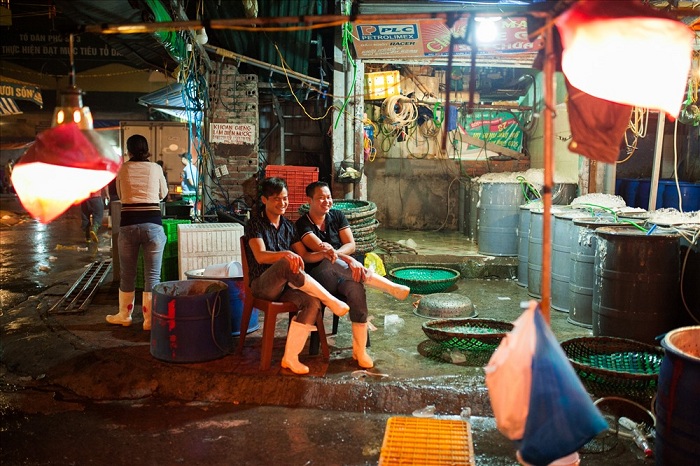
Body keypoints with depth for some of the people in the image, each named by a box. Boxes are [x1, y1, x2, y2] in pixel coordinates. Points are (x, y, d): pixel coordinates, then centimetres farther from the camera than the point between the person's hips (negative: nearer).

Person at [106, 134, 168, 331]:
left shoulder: (123, 169, 7)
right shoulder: (155, 168, 4)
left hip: (128, 224, 1)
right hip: (152, 224, -1)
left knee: (127, 274, 14)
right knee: (152, 276, 6)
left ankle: (124, 315, 27)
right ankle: (150, 319, 9)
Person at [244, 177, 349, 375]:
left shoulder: (289, 226, 16)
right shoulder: (255, 224, -2)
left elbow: (302, 257, 13)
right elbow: (260, 256, -19)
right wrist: (286, 255, -38)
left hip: (286, 287, 5)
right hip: (262, 286, -5)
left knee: (313, 303, -27)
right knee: (286, 262, -37)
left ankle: (290, 357, -25)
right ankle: (331, 301, -25)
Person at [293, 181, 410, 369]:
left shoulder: (337, 216, 11)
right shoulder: (302, 224, -3)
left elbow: (351, 245, 2)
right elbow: (321, 248, -17)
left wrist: (333, 253, -19)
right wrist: (349, 260, -30)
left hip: (343, 273, 3)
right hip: (319, 276, -3)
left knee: (357, 287, -34)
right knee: (330, 263, -39)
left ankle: (360, 350, -29)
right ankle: (389, 286, -39)